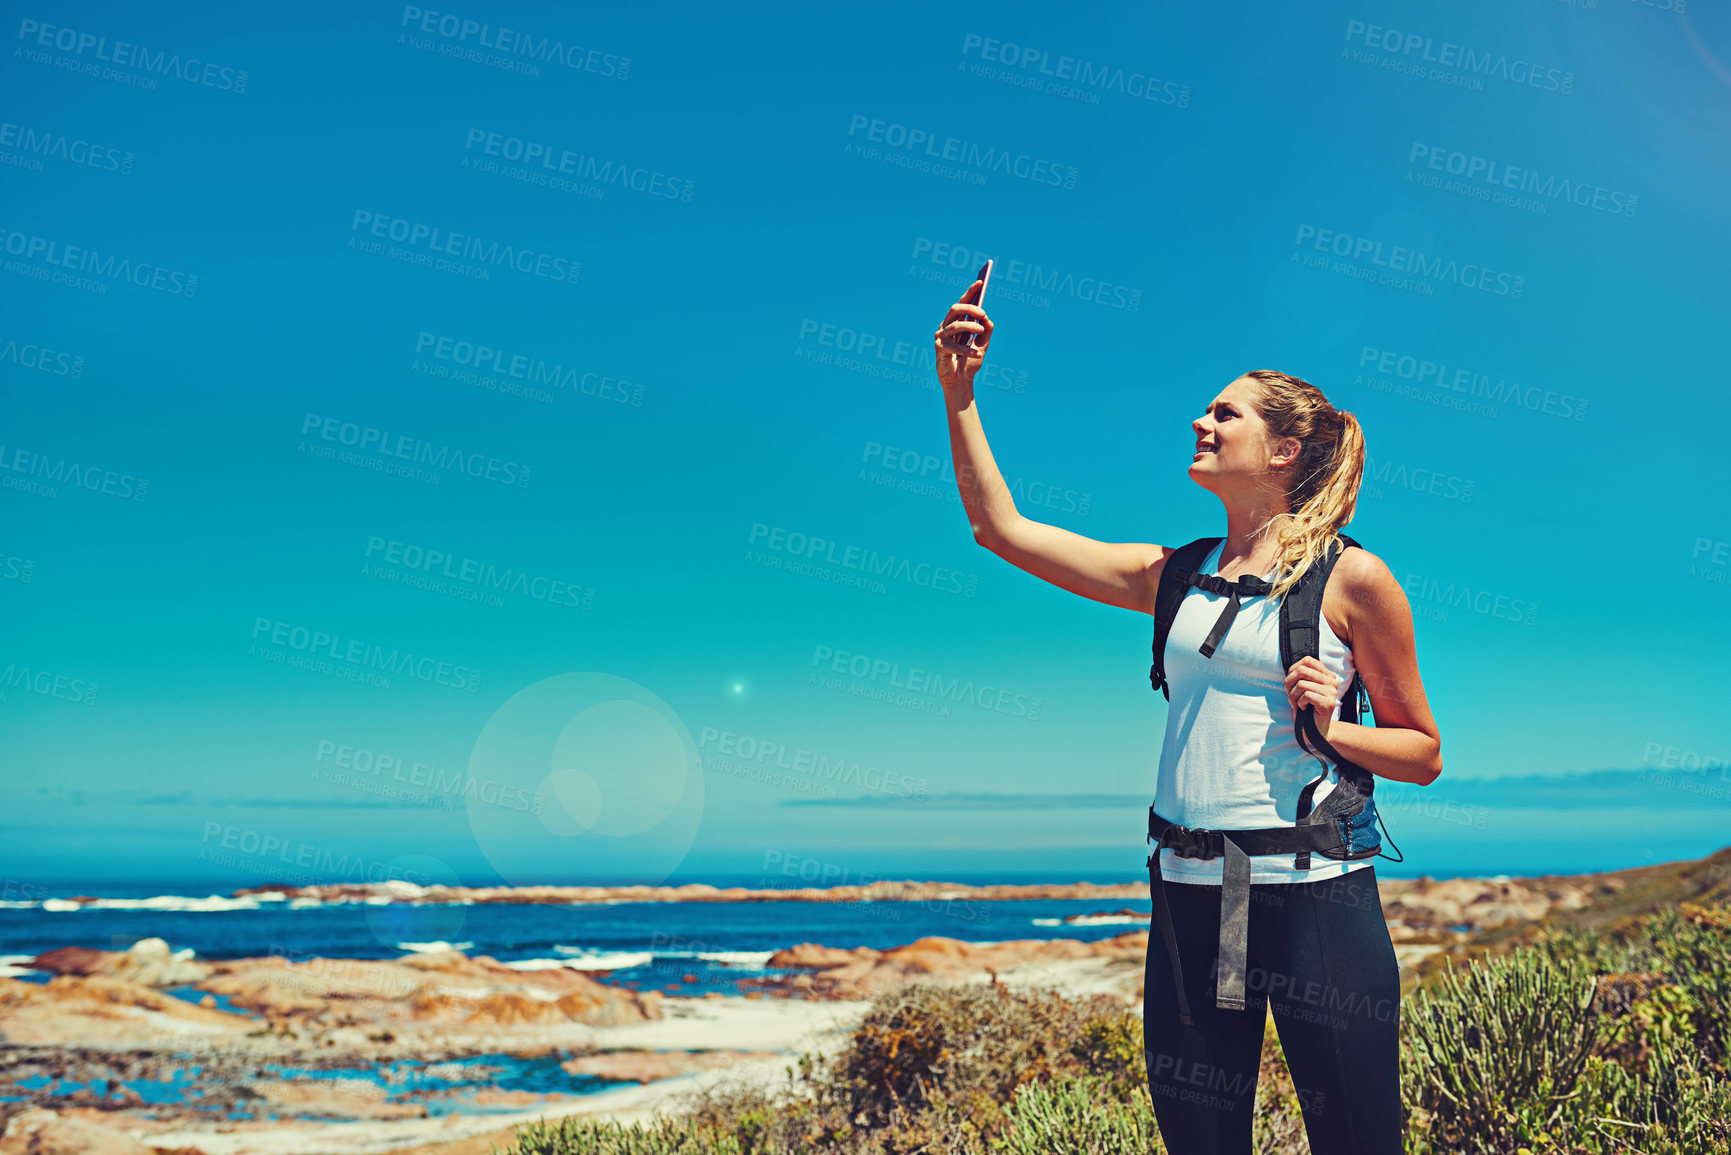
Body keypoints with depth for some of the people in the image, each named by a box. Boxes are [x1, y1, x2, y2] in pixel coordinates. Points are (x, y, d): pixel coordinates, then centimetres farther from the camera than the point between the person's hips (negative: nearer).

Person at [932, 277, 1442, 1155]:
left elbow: (1423, 754, 5)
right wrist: (958, 394, 5)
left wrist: (1331, 728, -14)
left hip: (1315, 894, -4)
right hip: (1190, 895, 4)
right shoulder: (1174, 577, 10)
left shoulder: (1352, 579, -2)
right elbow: (1002, 528, 8)